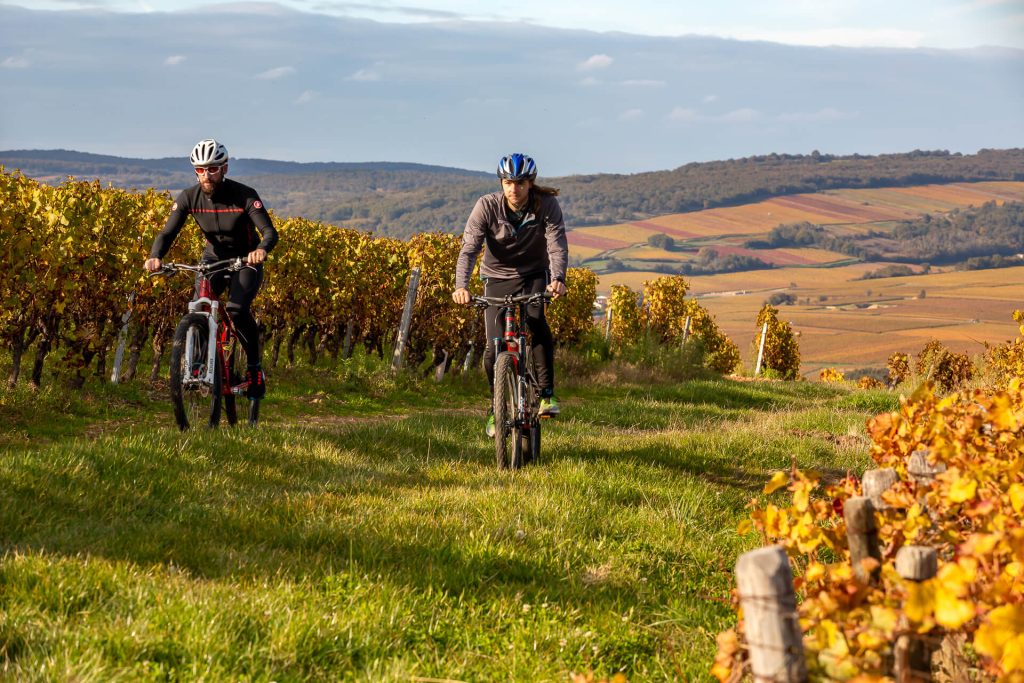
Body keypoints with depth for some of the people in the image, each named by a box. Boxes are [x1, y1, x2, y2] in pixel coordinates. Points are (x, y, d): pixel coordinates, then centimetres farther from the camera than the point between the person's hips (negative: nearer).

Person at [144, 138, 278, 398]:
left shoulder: (244, 196, -23)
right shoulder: (189, 197, -14)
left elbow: (270, 232, -31)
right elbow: (168, 232, -19)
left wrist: (261, 250, -55)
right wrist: (155, 256, -41)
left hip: (245, 262, -3)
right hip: (213, 260, 3)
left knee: (237, 309, -28)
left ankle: (255, 368, -7)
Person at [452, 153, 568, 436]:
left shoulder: (547, 205, -18)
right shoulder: (487, 206, -19)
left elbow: (557, 244, -27)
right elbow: (469, 248, -25)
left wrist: (558, 279, -47)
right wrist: (461, 285, -42)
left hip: (534, 276, -1)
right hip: (498, 277, 1)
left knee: (536, 322, -31)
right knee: (495, 348, -8)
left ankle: (546, 392, -21)